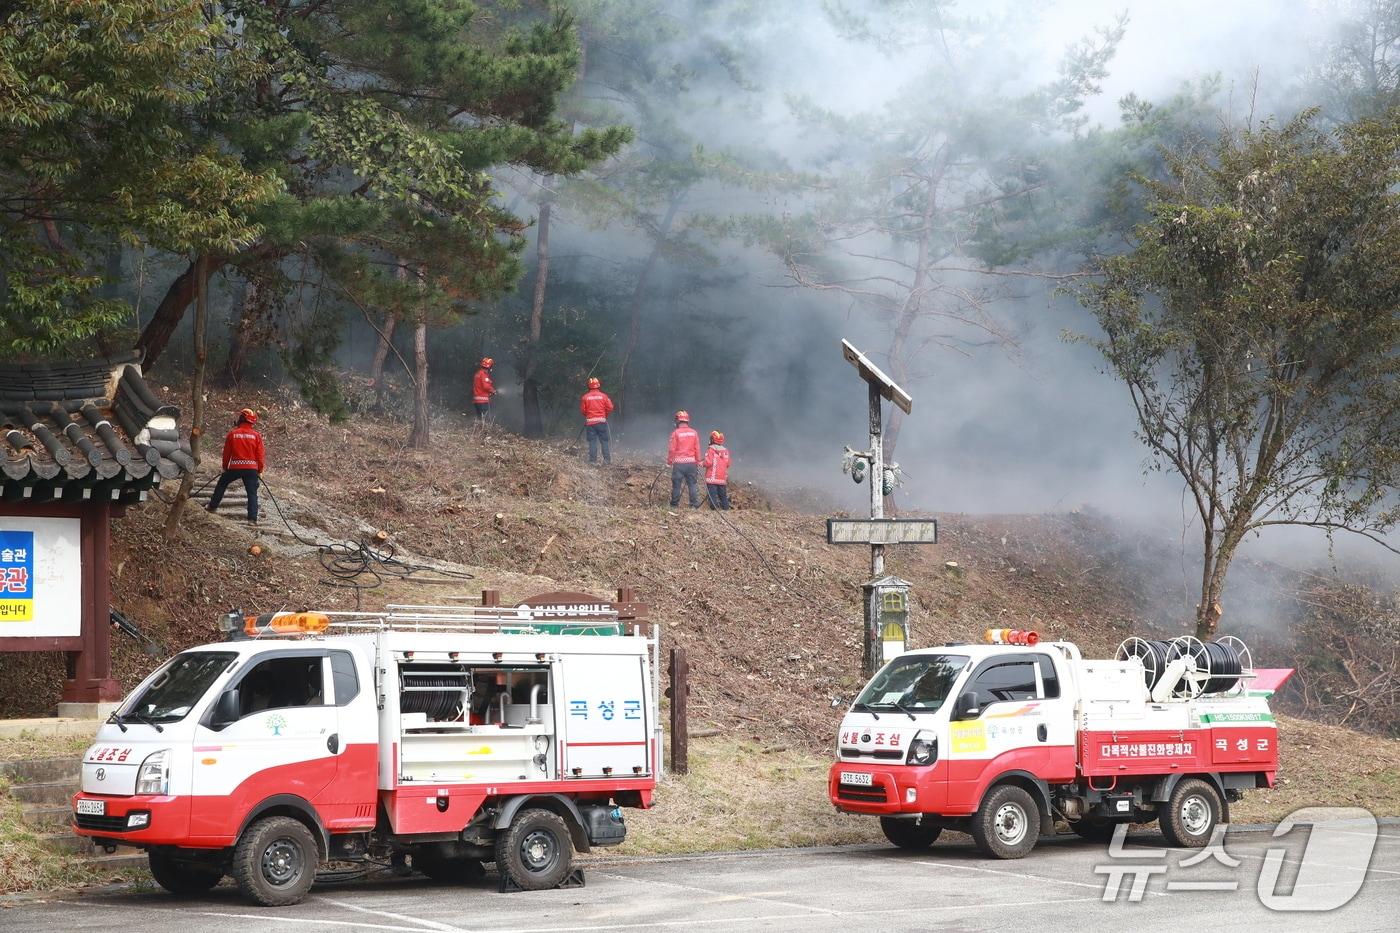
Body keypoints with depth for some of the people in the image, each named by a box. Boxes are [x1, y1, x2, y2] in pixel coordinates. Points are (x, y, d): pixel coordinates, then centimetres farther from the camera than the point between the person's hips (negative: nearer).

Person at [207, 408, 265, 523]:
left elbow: (226, 453, 5)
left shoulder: (232, 434, -2)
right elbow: (260, 455, 0)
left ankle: (213, 506, 30)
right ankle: (253, 518, -6)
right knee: (252, 493, 2)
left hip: (235, 467, 0)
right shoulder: (256, 435, -1)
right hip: (251, 468, 0)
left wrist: (225, 467, 19)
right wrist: (260, 470, 11)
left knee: (222, 484, 23)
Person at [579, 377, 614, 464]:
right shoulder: (603, 396, -3)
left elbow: (582, 410, -1)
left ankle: (593, 460, 0)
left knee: (592, 441, 3)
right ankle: (607, 459, 5)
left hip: (590, 422, 0)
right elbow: (610, 408, -3)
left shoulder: (585, 397, -4)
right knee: (604, 441, 7)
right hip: (601, 421, 0)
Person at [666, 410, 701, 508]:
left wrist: (669, 462, 3)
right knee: (692, 484, 7)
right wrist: (698, 462, 15)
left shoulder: (676, 433, -6)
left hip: (679, 463, -3)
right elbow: (697, 449, 7)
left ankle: (674, 505, 9)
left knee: (676, 484, 4)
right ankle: (695, 505, 1)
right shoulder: (694, 432, 5)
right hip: (691, 462, 3)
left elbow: (672, 449, -7)